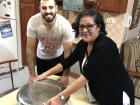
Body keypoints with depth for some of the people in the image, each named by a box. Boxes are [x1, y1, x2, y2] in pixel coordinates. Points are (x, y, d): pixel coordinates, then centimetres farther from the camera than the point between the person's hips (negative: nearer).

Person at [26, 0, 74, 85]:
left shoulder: (65, 24, -32)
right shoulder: (33, 22, -29)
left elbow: (68, 52, -24)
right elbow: (30, 49, -22)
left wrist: (65, 75, -21)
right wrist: (32, 74, -21)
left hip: (59, 57, -1)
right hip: (41, 58, 1)